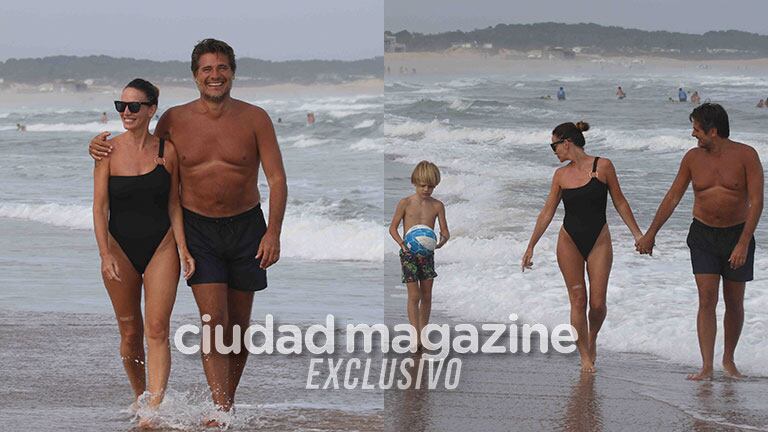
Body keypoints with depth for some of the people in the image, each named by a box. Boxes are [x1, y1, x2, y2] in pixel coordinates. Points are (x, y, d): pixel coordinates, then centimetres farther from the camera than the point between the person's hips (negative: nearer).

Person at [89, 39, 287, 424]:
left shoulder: (254, 118, -6)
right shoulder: (174, 120, -3)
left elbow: (277, 179, -6)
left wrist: (273, 231, -16)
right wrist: (103, 148, -4)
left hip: (246, 227, 1)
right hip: (198, 228, -1)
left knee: (239, 322, 10)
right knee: (214, 320, -14)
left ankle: (229, 400, 26)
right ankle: (220, 412, -16)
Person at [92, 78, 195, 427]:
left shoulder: (167, 150, -1)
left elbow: (174, 204, 3)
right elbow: (99, 207, -5)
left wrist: (184, 250, -5)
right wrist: (105, 255, -15)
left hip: (161, 245, -1)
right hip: (120, 247, 1)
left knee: (157, 329, -11)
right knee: (130, 332, 9)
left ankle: (154, 411, -16)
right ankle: (139, 397, 29)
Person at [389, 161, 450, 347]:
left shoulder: (437, 206, 0)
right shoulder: (405, 203, -6)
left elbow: (445, 231, 2)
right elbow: (393, 228, 0)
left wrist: (442, 240, -21)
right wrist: (402, 243, -18)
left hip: (427, 254, 3)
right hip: (409, 254, -3)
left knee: (427, 296, 9)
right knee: (414, 295, -8)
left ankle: (423, 333, 20)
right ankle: (416, 336, -8)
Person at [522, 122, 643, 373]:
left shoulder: (603, 166, -4)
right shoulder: (561, 175, 4)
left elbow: (619, 203, 2)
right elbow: (547, 212, 8)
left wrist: (638, 235, 0)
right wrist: (531, 246, 8)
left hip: (599, 241, -2)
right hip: (569, 241, 2)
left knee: (597, 303, -5)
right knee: (578, 300, -2)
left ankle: (592, 339, 25)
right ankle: (585, 356, 7)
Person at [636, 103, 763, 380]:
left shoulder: (746, 156, -12)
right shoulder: (693, 158, -2)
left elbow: (756, 202, -16)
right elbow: (672, 198, 7)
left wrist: (743, 244, -23)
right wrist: (650, 234, 9)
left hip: (737, 235, -1)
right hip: (703, 235, 1)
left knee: (734, 302, 8)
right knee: (707, 300, -9)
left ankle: (729, 360, 26)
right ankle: (706, 367, -11)